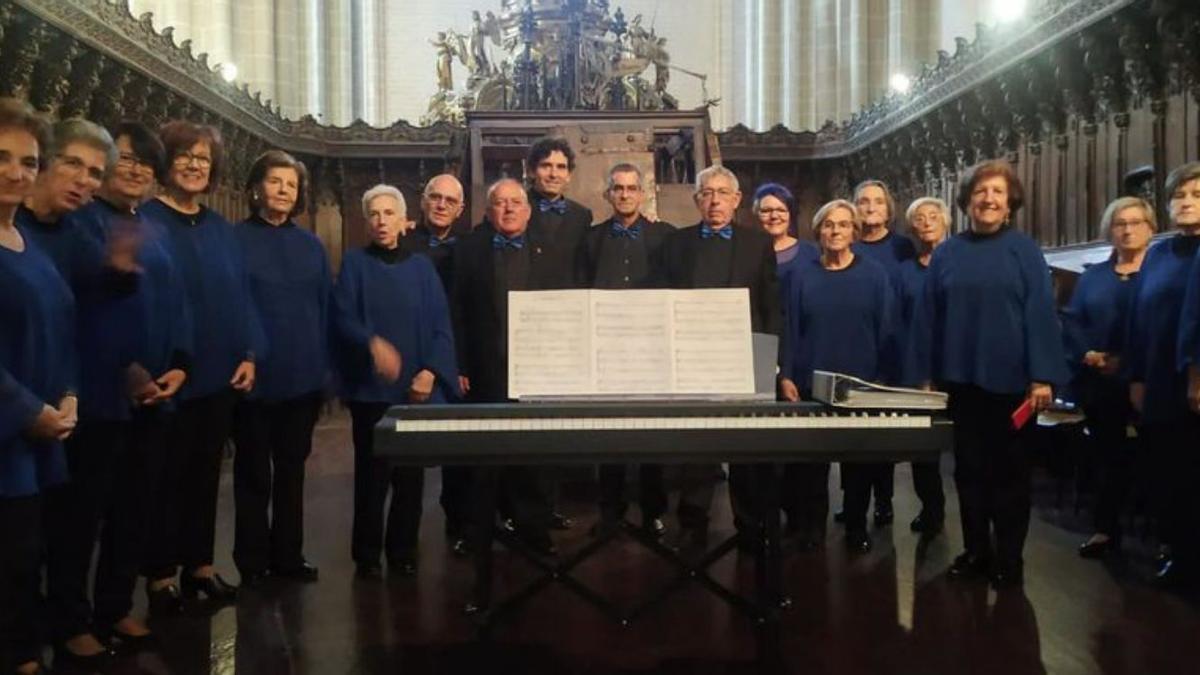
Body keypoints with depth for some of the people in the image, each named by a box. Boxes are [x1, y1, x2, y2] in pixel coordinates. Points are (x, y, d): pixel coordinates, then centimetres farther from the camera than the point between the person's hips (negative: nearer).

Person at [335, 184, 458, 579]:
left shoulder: (421, 267, 8)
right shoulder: (355, 264, 3)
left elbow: (441, 325, 3)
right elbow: (342, 318, -8)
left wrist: (431, 371, -12)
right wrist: (372, 343, -28)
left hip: (416, 387, 2)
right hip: (370, 386, -2)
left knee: (411, 472, 5)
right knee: (371, 471, 1)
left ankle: (403, 551, 18)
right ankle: (367, 554, 15)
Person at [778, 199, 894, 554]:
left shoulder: (874, 274, 1)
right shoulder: (803, 275, 3)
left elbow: (885, 330, 0)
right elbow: (791, 328, 1)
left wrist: (883, 379, -5)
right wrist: (786, 376, -6)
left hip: (861, 384, 0)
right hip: (811, 383, 0)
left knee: (859, 458, 9)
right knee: (812, 457, 4)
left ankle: (857, 527, 23)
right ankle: (812, 526, 17)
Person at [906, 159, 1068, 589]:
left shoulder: (1025, 251, -1)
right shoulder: (947, 253, 5)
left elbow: (1040, 314, -6)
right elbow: (927, 316, 5)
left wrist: (1042, 377, -13)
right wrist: (923, 375, 2)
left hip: (1009, 380, -2)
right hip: (960, 378, 2)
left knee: (1010, 470, 7)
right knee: (969, 467, 11)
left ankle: (1009, 559, 18)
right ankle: (975, 551, 23)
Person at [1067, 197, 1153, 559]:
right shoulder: (1093, 276, 15)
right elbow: (1071, 320, 8)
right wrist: (1087, 354, -10)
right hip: (1097, 382, 4)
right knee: (1108, 455, 10)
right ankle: (1107, 527, 19)